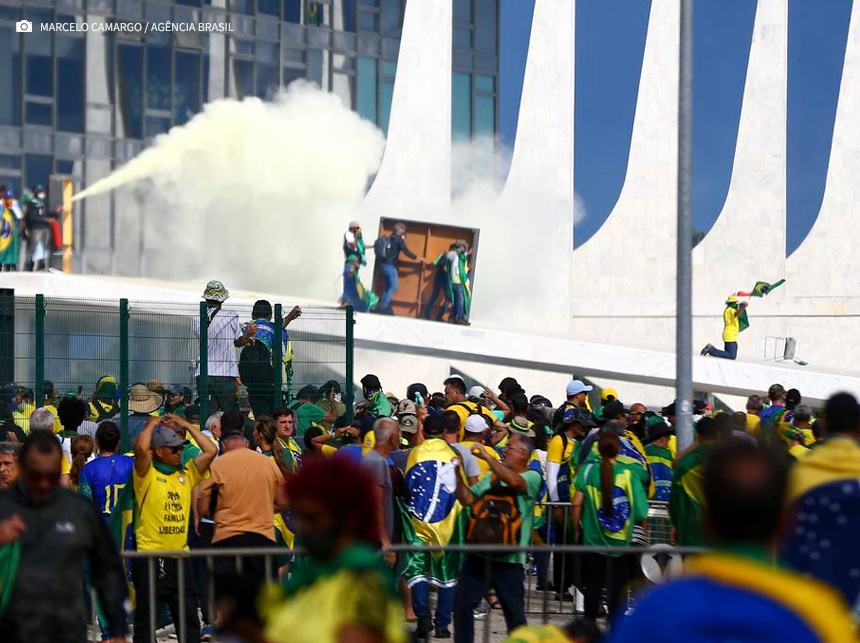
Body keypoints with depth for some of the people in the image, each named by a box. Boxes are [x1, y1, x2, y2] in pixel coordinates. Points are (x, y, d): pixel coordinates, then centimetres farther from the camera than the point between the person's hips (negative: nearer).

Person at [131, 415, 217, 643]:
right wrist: (151, 425, -4)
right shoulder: (147, 475, -5)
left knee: (189, 617, 7)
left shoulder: (186, 474, 12)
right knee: (146, 619, 1)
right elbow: (141, 448, -22)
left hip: (180, 558, 5)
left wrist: (187, 426, 11)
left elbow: (211, 451, 8)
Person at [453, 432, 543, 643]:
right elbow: (467, 499, 12)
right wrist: (458, 474, 0)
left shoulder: (532, 477, -3)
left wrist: (488, 458, -19)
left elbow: (514, 481, -25)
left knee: (514, 613, 2)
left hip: (508, 558, -5)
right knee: (462, 604, 5)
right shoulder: (492, 477, 15)